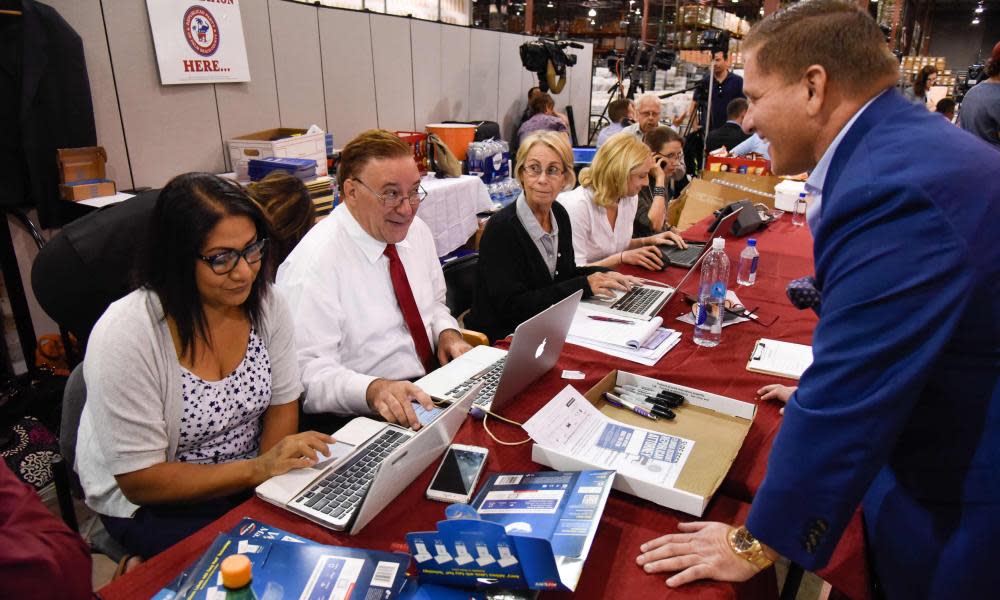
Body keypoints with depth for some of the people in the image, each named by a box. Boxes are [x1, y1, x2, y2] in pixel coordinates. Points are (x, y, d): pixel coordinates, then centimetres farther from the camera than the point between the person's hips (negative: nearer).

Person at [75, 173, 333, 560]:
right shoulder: (125, 336, -23)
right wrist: (257, 470, -27)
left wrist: (273, 468, -16)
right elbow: (140, 480, -19)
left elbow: (283, 402, 1)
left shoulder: (262, 303, -9)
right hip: (150, 503, -4)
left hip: (253, 479, 5)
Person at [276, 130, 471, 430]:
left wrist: (448, 333, -2)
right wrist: (374, 390, -38)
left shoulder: (417, 230, 5)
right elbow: (308, 371, -21)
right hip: (365, 417, -7)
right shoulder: (313, 264, -18)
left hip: (438, 392, 7)